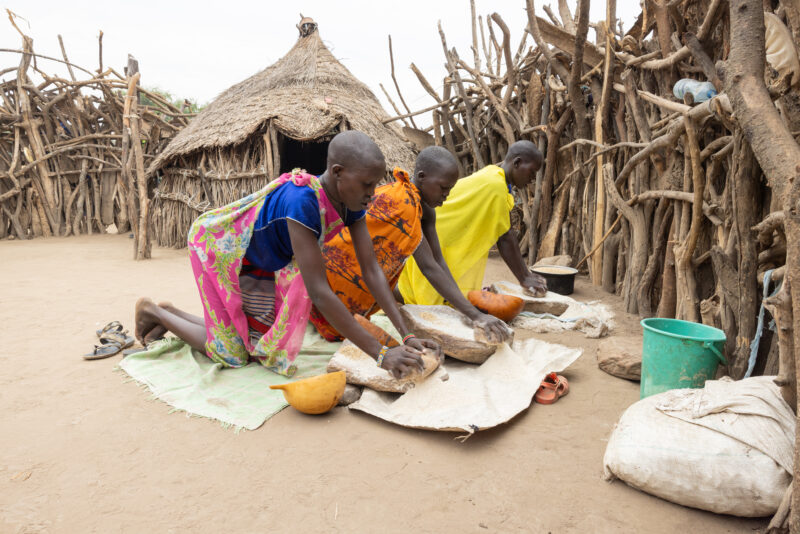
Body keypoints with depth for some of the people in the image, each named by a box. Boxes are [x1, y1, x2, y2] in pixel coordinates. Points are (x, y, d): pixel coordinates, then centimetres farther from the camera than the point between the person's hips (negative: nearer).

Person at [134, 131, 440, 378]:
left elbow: (372, 271, -16)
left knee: (263, 341, 10)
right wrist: (381, 354, -42)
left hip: (258, 264, 8)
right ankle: (153, 312, 22)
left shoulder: (350, 203, -17)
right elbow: (318, 291, -43)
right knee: (233, 353, 0)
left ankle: (171, 314, 27)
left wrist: (407, 335, -23)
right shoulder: (302, 200, -41)